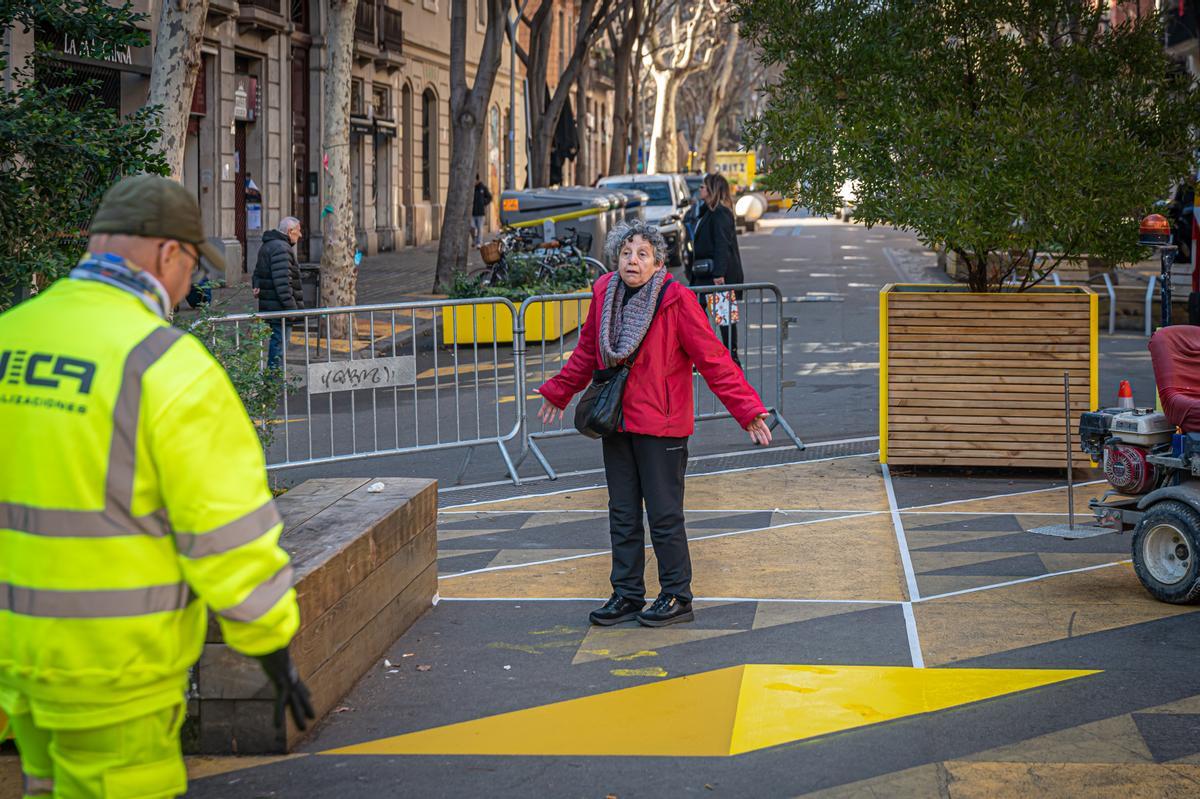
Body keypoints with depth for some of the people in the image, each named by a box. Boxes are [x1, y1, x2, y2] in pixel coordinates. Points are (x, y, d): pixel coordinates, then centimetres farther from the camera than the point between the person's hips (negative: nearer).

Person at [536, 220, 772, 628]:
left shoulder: (676, 300, -13)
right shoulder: (605, 294, 2)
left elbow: (713, 359, -12)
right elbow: (588, 351, 20)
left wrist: (747, 410, -17)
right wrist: (559, 392, 31)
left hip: (660, 426, -6)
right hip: (615, 424, 6)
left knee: (664, 514, 0)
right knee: (622, 514, 12)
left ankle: (677, 598, 13)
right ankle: (627, 595, 23)